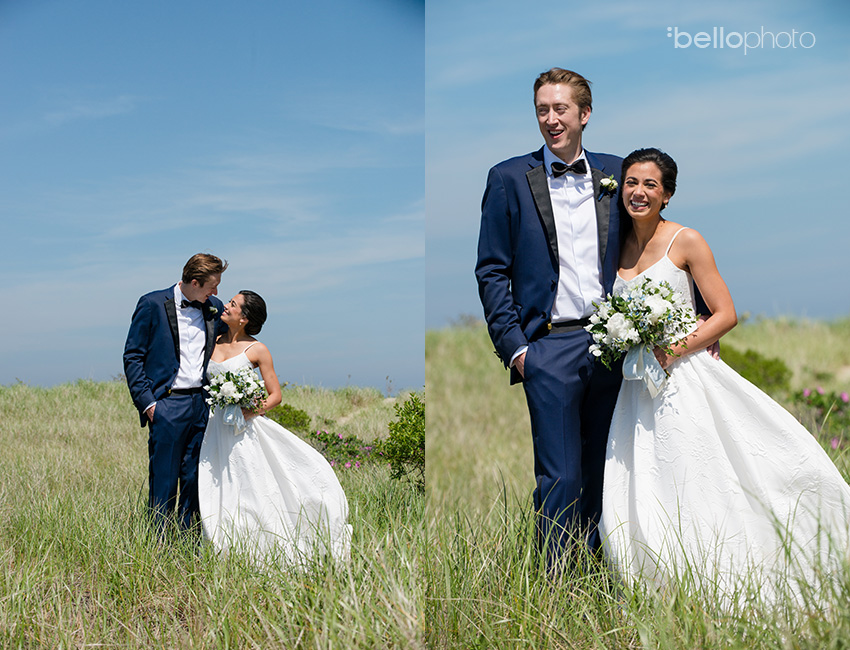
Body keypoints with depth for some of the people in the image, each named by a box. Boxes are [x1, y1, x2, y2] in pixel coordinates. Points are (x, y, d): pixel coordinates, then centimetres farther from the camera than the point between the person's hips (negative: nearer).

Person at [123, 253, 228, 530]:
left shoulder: (215, 309, 10)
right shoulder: (152, 304, -4)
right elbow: (132, 357, -2)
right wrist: (147, 402, -9)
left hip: (203, 404, 5)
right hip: (168, 405, -5)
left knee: (195, 481, 9)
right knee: (163, 482, -3)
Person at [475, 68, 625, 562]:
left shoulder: (614, 173, 10)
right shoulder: (510, 178, 1)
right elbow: (491, 271, 1)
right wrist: (513, 345, -6)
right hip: (550, 346, -3)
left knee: (602, 471, 11)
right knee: (560, 477, -4)